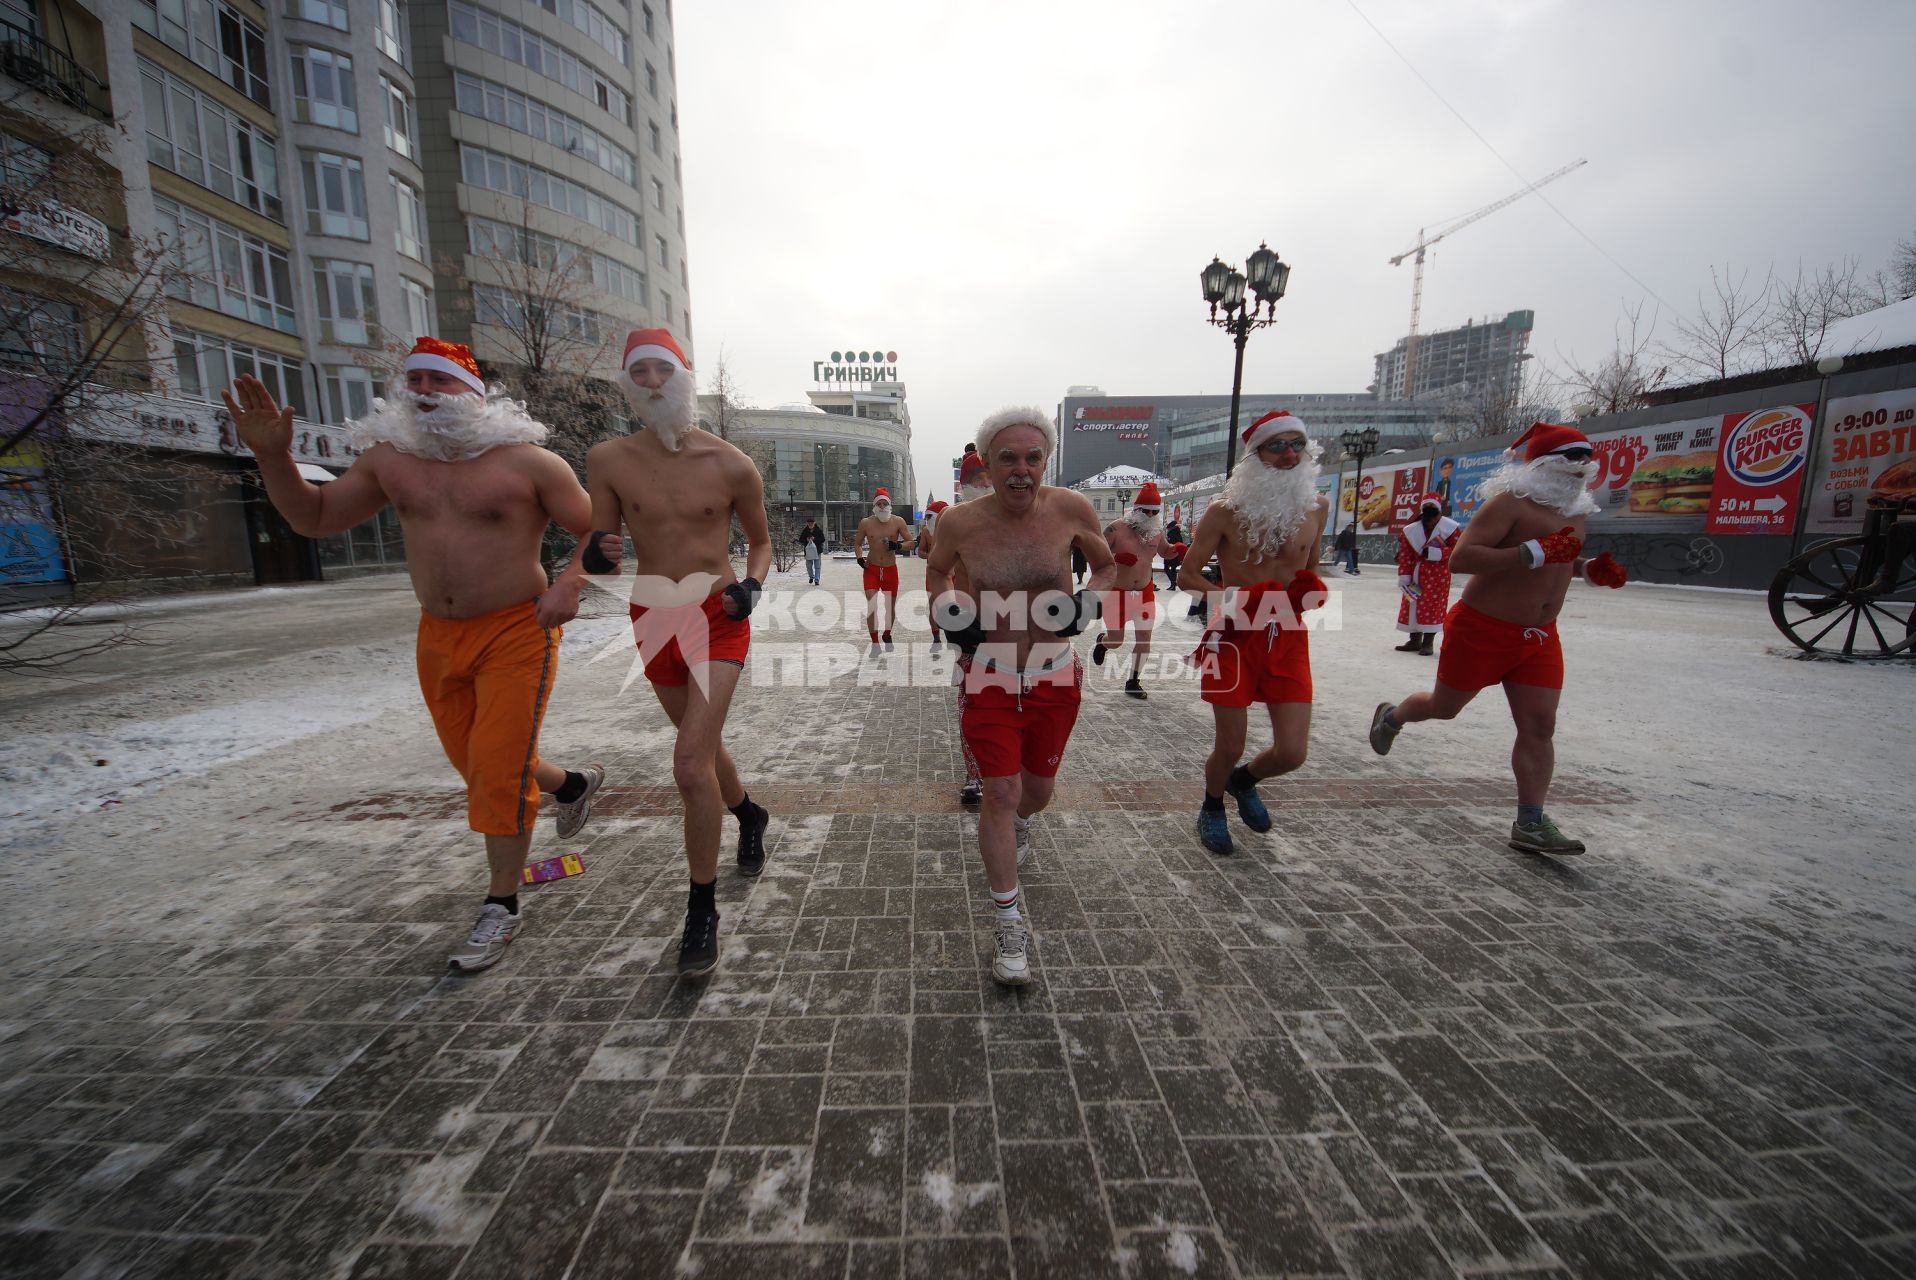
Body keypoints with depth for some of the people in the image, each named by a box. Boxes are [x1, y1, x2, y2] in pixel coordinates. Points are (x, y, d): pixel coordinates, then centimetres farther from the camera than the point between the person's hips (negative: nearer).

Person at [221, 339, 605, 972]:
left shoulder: (527, 462, -10)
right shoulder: (388, 457, 6)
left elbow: (596, 532, -8)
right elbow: (315, 517, 14)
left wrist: (572, 585, -24)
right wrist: (272, 455, -1)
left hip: (516, 632, -6)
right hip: (438, 637, 6)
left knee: (499, 771, -6)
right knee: (480, 767, 16)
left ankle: (502, 905, 11)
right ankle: (573, 783, 44)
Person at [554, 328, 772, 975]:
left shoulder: (731, 466, -6)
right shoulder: (608, 460, -2)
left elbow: (760, 539, 7)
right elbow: (597, 548, 1)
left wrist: (751, 583, -13)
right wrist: (586, 564, -23)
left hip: (716, 618, -3)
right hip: (653, 621, 4)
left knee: (691, 764, -15)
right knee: (703, 746, 19)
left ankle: (702, 911, 3)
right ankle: (749, 814, 51)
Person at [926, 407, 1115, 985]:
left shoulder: (1071, 509, -11)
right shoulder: (959, 521, -11)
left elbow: (1106, 564, 8)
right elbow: (937, 571, 11)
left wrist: (1088, 600, -12)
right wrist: (949, 609, -8)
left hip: (1055, 676, 2)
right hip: (988, 677, -1)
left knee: (1036, 791, 18)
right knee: (1000, 795, -4)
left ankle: (1020, 822, 58)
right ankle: (1010, 925, 15)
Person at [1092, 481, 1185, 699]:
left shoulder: (1157, 531, 1)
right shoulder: (1117, 528, -16)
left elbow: (1165, 552, 18)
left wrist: (1176, 550, -5)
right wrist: (1116, 557, -34)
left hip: (1145, 592, 4)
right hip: (1118, 592, -4)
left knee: (1145, 636, -2)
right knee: (1116, 640, 5)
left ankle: (1133, 682, 14)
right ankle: (1101, 642, 45)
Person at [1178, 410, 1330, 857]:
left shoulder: (1316, 506, 4)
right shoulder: (1226, 511, -8)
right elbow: (1187, 576, -5)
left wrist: (1313, 589, -1)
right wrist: (1231, 595, -20)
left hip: (1288, 638, 4)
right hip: (1236, 636, -3)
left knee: (1292, 753, -1)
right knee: (1229, 748, 3)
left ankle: (1244, 781, 36)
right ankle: (1212, 809, 36)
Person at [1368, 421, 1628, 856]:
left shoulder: (1575, 510, 12)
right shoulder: (1510, 502, -16)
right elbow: (1460, 558, -27)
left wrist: (1588, 569, 8)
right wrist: (1537, 552, -32)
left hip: (1540, 636, 7)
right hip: (1483, 629, -7)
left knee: (1539, 727, 1)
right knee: (1444, 707, 9)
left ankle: (1530, 825, 7)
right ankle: (1390, 716, 41)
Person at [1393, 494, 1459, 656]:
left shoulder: (1449, 528, -6)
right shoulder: (1411, 531, 2)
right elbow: (1405, 555, 1)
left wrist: (1436, 553, -21)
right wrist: (1404, 578, -4)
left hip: (1438, 575, -4)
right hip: (1416, 574, 4)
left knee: (1433, 607, -2)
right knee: (1413, 606, 7)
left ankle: (1427, 643, 5)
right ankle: (1415, 640, 19)